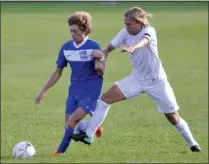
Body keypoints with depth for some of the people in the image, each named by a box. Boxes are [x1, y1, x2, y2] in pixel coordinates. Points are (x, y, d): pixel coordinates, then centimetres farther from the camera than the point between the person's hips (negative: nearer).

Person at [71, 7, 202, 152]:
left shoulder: (149, 31, -22)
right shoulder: (125, 33, -7)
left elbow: (144, 41, -45)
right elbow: (109, 48, -1)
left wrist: (133, 47, -67)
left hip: (157, 82, -4)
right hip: (137, 79, 4)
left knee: (173, 117, 2)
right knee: (106, 98, -11)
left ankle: (193, 144, 24)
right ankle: (89, 136, -8)